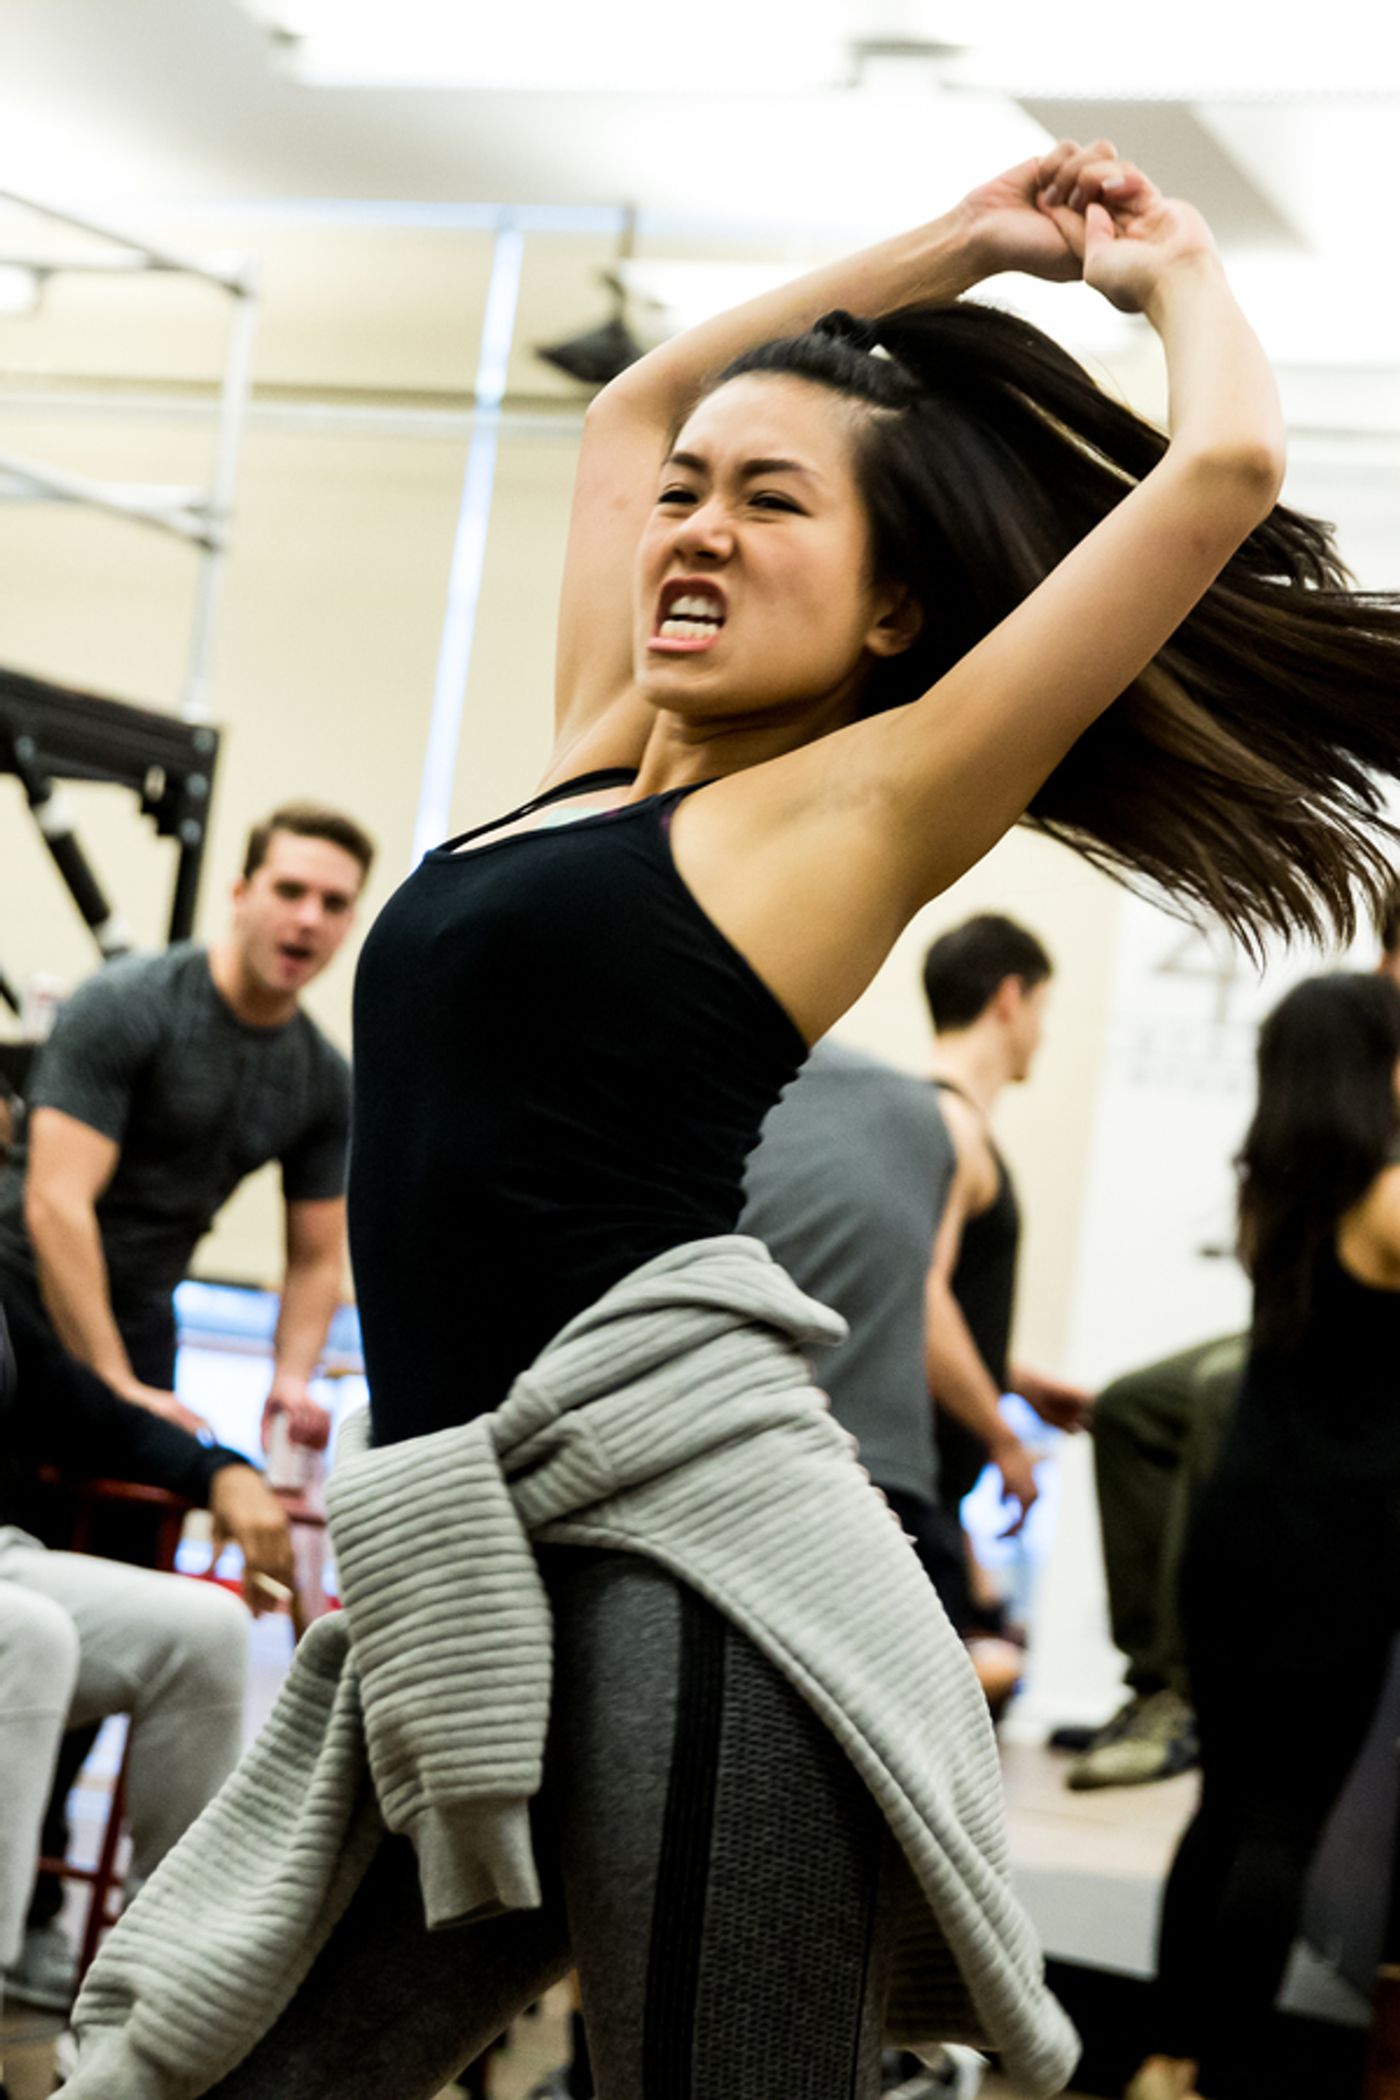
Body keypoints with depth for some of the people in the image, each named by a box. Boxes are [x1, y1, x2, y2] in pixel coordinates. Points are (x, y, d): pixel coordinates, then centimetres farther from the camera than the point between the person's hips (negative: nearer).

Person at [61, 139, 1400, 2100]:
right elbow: (635, 405, 36)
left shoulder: (868, 798, 3)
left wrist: (1172, 269, 20)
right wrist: (952, 249, 37)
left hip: (679, 1545, -7)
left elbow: (1222, 465, -1)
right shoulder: (603, 760, 21)